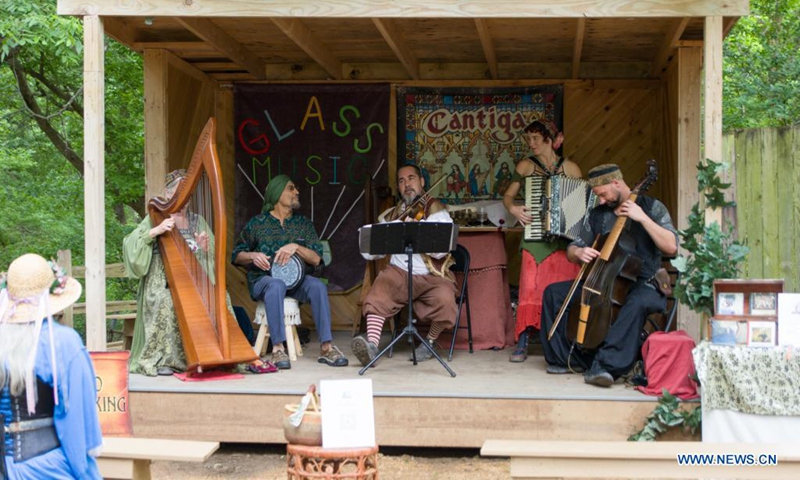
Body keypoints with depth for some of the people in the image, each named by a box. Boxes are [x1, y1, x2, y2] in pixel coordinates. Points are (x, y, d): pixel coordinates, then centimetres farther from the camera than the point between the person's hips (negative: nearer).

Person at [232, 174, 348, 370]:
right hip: (262, 280, -3)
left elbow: (316, 259, 2)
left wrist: (295, 247, -14)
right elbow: (236, 256, 9)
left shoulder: (303, 224, 13)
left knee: (317, 285, -30)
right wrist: (253, 256, -12)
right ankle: (278, 349, -42)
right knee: (277, 285, -38)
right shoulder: (257, 223, 6)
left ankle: (326, 347, -31)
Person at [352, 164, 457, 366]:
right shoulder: (392, 215, 16)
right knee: (379, 291, -28)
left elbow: (440, 250, -13)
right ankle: (372, 345, -40)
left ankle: (430, 342, -2)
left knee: (444, 300, -31)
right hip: (399, 273, 2)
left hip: (432, 276, -2)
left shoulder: (436, 211, 3)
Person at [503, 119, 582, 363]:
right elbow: (508, 196, 14)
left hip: (564, 238, 0)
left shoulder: (570, 168, 7)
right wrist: (514, 209, -7)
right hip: (535, 239, 1)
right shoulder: (526, 166, 9)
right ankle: (522, 344, -4)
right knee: (530, 288, -8)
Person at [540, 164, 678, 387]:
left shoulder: (651, 207, -1)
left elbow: (671, 247, -14)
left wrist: (643, 218, -20)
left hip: (642, 284, -5)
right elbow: (571, 251, 16)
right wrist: (579, 252, -10)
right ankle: (568, 358, -7)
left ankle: (606, 365, -41)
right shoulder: (598, 214, 12)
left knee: (637, 303, -41)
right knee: (553, 293, -9)